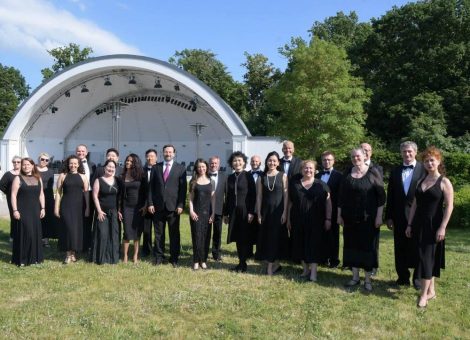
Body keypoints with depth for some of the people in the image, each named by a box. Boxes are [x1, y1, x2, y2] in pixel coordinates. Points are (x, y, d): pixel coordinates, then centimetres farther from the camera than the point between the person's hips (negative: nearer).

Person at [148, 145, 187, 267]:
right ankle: (159, 257, 20)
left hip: (173, 206, -2)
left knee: (174, 234, 4)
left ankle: (174, 258, 14)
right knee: (158, 233, 9)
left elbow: (183, 188, -1)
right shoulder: (156, 168, 9)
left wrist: (180, 205, -8)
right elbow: (151, 187, 7)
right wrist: (150, 203, -2)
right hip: (158, 206, 2)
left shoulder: (180, 168, 3)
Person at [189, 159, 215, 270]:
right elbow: (191, 198, 3)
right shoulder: (193, 181, 4)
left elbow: (213, 198, 6)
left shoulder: (211, 182, 6)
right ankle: (196, 261, 7)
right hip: (196, 212, -1)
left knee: (206, 236, 3)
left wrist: (213, 213, -1)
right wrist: (191, 211, -8)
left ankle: (203, 260, 13)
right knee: (197, 236, -2)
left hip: (207, 212, 1)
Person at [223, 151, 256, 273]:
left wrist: (251, 212, -14)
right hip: (233, 212, 5)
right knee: (237, 238, 9)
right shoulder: (230, 177, 9)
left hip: (245, 211, -4)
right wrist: (225, 213, 10)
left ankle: (243, 264, 12)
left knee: (244, 238, 3)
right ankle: (241, 262, 19)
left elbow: (253, 195, -8)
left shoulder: (248, 176, -5)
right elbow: (228, 196, 11)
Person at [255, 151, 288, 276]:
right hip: (266, 211, 2)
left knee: (276, 237, 2)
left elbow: (286, 195, -4)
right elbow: (259, 196, 4)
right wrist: (258, 213, -1)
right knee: (266, 237, 4)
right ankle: (273, 264, 17)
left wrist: (285, 212, -9)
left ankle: (272, 265, 12)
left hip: (278, 210, -2)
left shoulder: (283, 176, -2)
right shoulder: (261, 177, 4)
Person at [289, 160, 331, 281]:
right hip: (298, 220, 3)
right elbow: (290, 202, 8)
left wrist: (328, 219, -9)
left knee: (314, 244, -3)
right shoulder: (294, 184, 6)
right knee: (301, 244, 7)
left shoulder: (321, 185, 0)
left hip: (315, 221, -2)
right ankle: (306, 269, 19)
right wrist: (289, 219, 5)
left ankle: (313, 271, -3)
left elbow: (327, 202, -3)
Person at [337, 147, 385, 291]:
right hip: (350, 218, 4)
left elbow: (381, 195, -6)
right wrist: (339, 215, 5)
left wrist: (379, 216, -10)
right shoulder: (347, 175, 5)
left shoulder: (373, 173, -5)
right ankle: (355, 276, 20)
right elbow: (341, 196, 9)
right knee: (352, 246, 8)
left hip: (368, 218, -3)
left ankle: (368, 279, 14)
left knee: (367, 246, 4)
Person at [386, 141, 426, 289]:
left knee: (417, 248, 6)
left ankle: (418, 277, 20)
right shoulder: (395, 171, 8)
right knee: (400, 248, 9)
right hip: (399, 216, 3)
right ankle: (403, 277, 21)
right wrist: (388, 216, 5)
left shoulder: (424, 169, -3)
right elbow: (390, 196, 8)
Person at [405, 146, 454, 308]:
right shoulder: (421, 181, 10)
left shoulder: (444, 182, -7)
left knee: (427, 258, -6)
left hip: (433, 225, -5)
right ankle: (431, 290, 23)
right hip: (419, 225, 5)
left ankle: (424, 294, 1)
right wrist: (409, 224, 8)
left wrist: (442, 228, -17)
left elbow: (449, 206, -12)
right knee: (427, 258, 11)